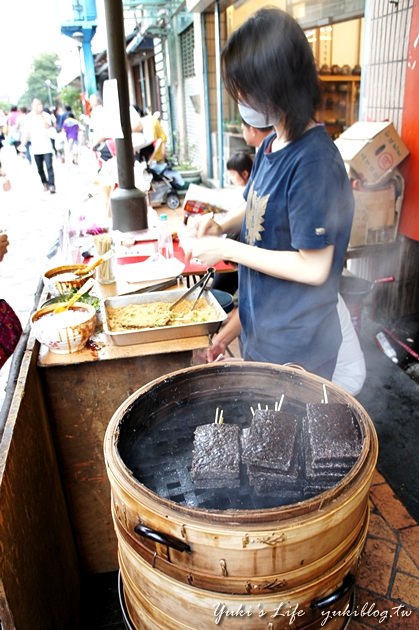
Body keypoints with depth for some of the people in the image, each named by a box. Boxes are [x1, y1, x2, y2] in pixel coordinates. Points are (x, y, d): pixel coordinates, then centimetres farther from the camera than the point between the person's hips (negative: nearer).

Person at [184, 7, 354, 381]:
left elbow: (313, 268, -24)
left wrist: (228, 248, -20)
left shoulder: (314, 160, -24)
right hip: (261, 328, 8)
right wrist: (223, 225, -2)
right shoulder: (270, 145, 2)